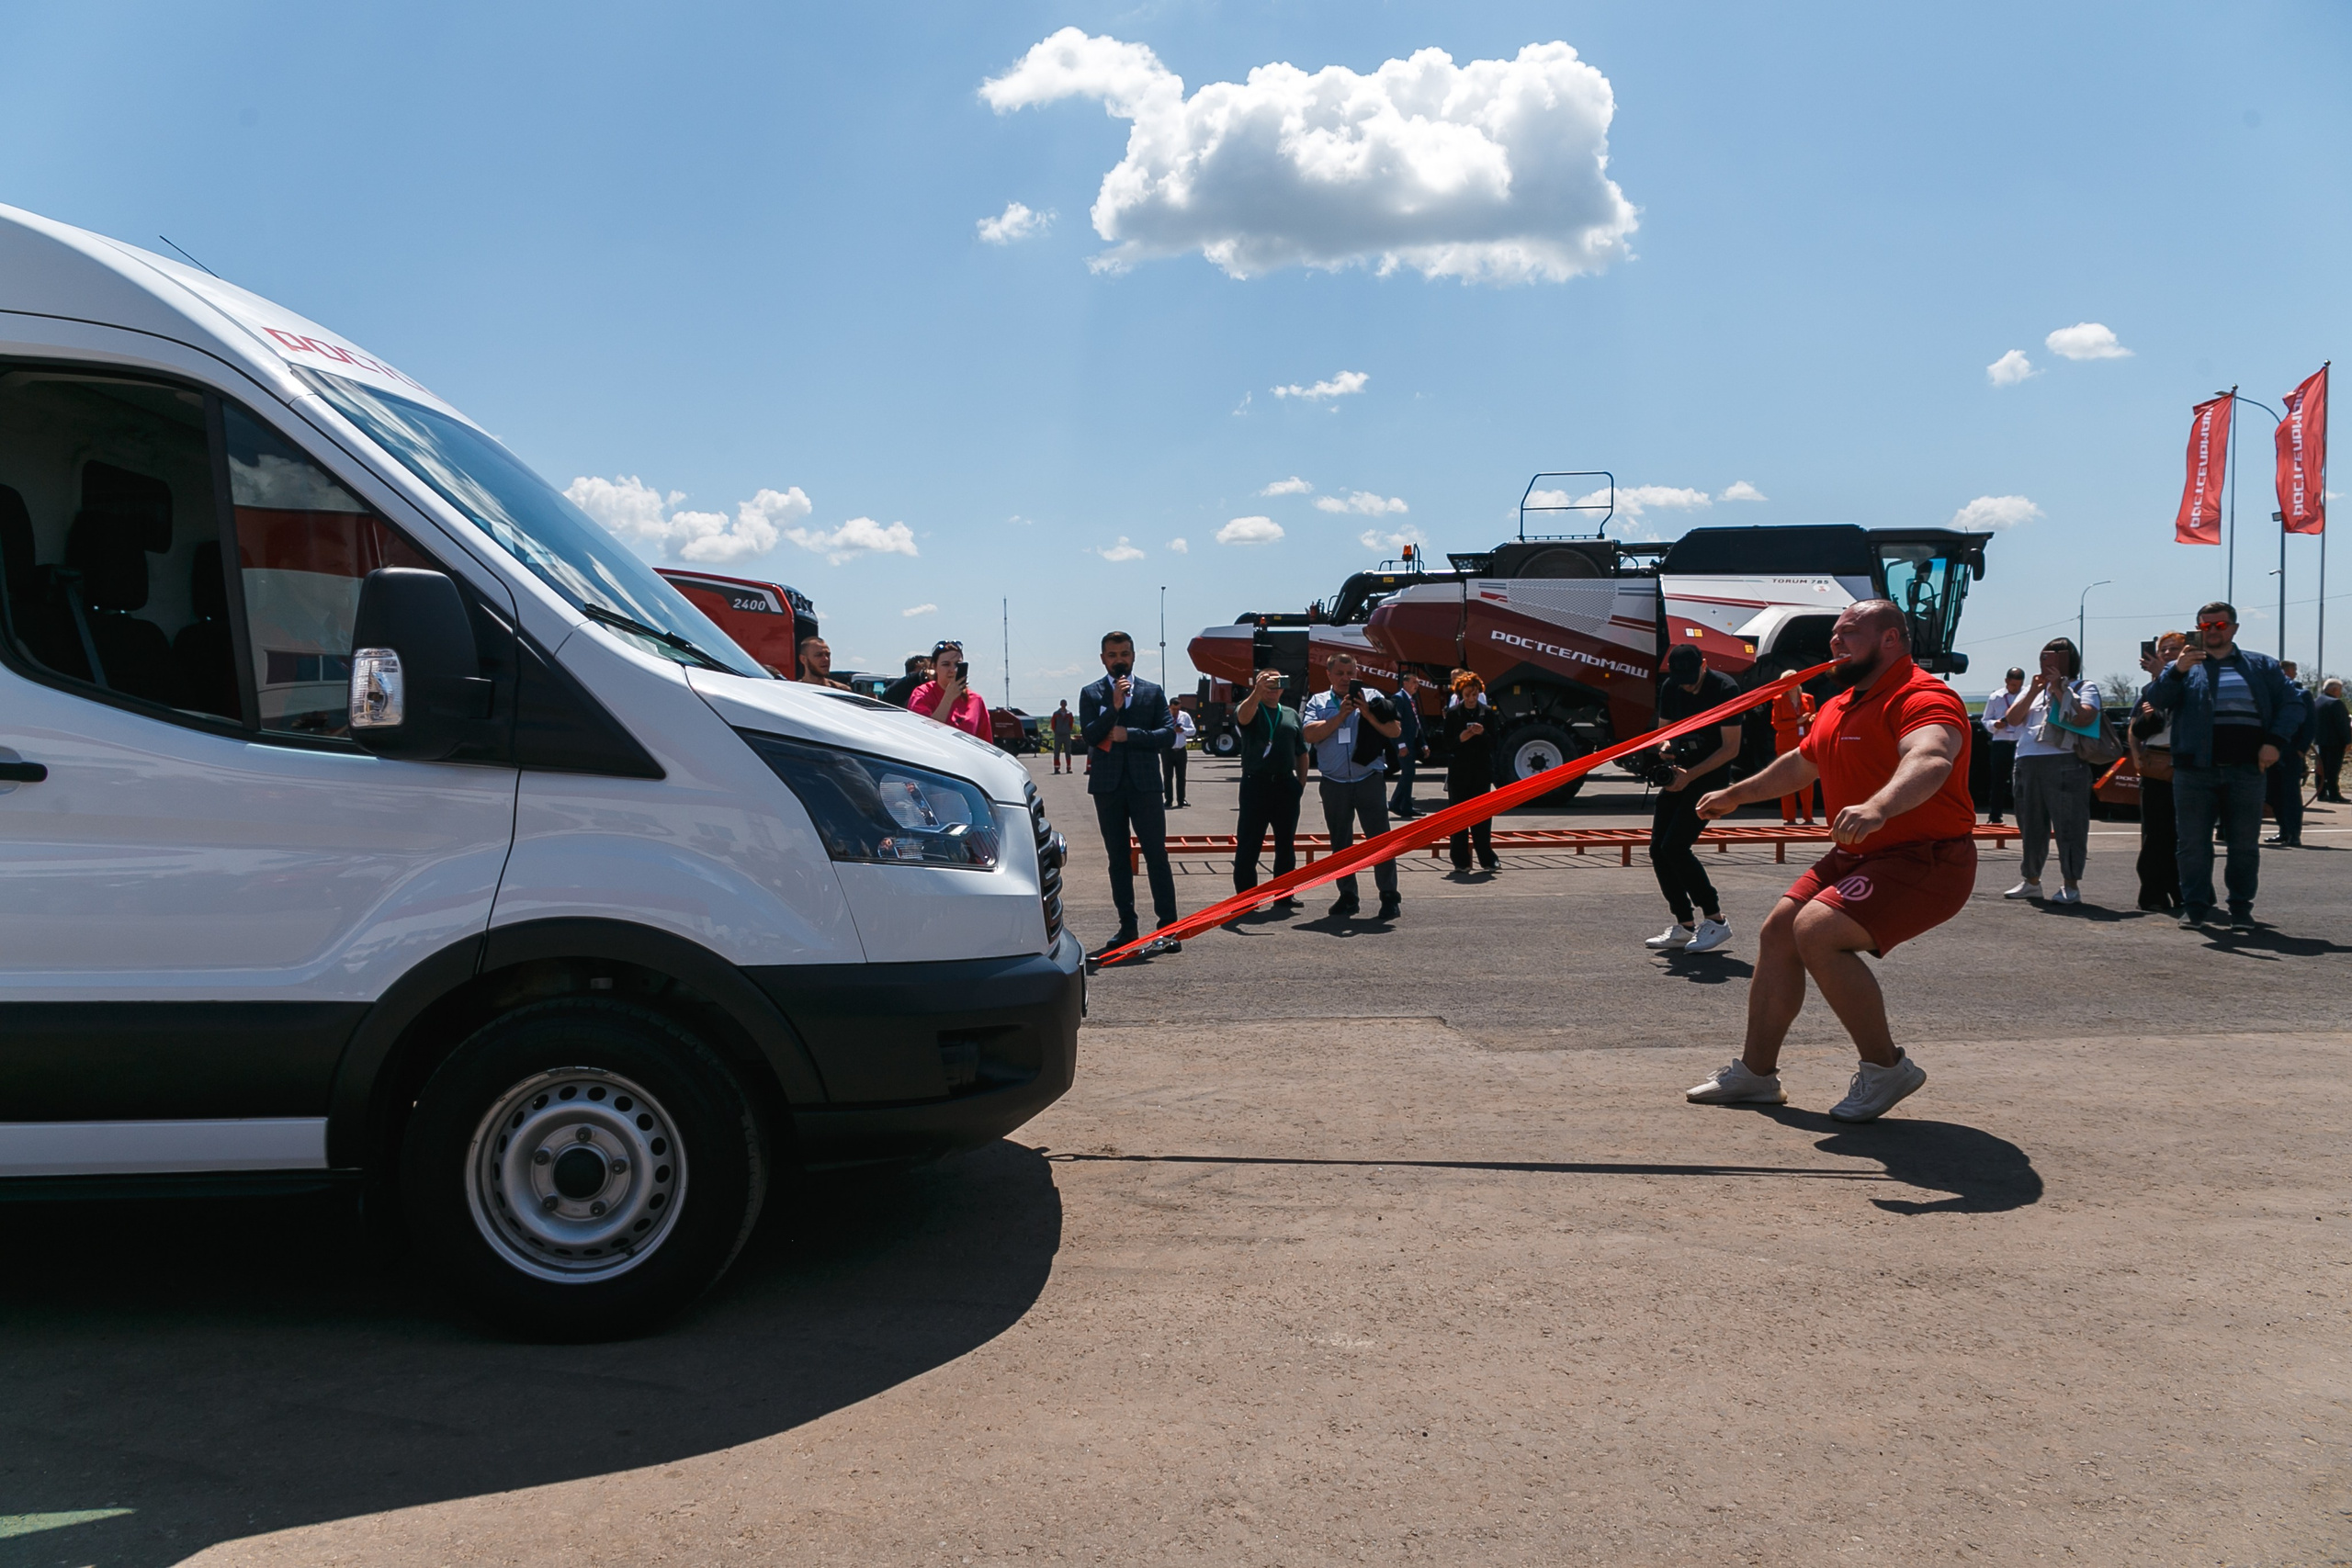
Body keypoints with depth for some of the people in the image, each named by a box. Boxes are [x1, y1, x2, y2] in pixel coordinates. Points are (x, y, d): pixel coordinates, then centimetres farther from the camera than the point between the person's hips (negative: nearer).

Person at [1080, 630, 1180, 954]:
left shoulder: (1153, 692, 8)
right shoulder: (1091, 694, 7)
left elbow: (1168, 735, -2)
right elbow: (1089, 735, -6)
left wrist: (1129, 734, -10)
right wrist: (1114, 706, -16)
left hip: (1144, 783, -1)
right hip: (1107, 785, 1)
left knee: (1156, 855, -4)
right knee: (1118, 859, 7)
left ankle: (1169, 927, -3)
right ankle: (1127, 926, 14)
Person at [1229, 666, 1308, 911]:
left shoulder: (1291, 715, 18)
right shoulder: (1249, 709, 5)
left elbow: (1301, 752, 21)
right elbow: (1243, 717, -21)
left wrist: (1301, 781, 10)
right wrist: (1258, 691, -36)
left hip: (1287, 786, 4)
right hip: (1256, 783, -4)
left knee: (1286, 844, 8)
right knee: (1248, 845, -4)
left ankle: (1284, 897, 15)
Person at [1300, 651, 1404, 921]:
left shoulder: (1371, 697, 6)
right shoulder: (1318, 702, 9)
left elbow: (1394, 731, -1)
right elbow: (1310, 735, -7)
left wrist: (1368, 714, -13)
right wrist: (1340, 716, -12)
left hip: (1369, 780, -2)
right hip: (1334, 784, 2)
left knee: (1379, 838, -2)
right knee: (1340, 843, 8)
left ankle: (1389, 896, 3)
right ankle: (1347, 896, 18)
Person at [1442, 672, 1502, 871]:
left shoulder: (1487, 712, 6)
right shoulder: (1452, 713, 2)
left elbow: (1495, 741, 3)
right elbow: (1447, 744, 0)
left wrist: (1482, 733, -16)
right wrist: (1460, 739, -20)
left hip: (1481, 771, 1)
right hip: (1459, 772, -1)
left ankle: (1487, 859, 9)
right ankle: (1461, 860, 6)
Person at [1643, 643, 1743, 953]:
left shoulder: (1725, 689, -16)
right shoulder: (1670, 687, 2)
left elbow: (1731, 748, -16)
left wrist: (1691, 775, -23)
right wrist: (1665, 747, -11)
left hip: (1711, 775, -7)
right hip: (1679, 774, 7)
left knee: (1675, 846, -17)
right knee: (1658, 850, 1)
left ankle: (1716, 921, -6)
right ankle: (1684, 928, 12)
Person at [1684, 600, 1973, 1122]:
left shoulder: (1924, 698, -18)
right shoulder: (1839, 708, 15)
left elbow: (1929, 760, -40)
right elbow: (1801, 764, 34)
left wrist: (1877, 808, -59)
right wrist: (1736, 794, 44)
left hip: (1926, 862, -10)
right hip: (1858, 856, 10)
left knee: (1817, 932, -25)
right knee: (1779, 928, 6)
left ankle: (1885, 1067, -9)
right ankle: (1756, 1071, 17)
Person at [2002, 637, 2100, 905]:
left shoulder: (2085, 687, 8)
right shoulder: (2033, 689, 23)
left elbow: (2084, 718, -11)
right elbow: (2012, 718, 9)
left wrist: (2059, 689, -6)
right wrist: (2033, 692, -1)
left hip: (2064, 764, -6)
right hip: (2027, 764, 6)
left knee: (2069, 825, -8)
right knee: (2030, 825, 11)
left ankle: (2072, 885, -5)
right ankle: (2031, 881, 21)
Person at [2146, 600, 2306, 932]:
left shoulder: (2262, 667, 14)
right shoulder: (2185, 668, 11)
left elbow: (2292, 704, 10)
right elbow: (2156, 699, -5)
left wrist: (2275, 741, -5)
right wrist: (2177, 670, -24)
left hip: (2245, 770, 1)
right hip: (2194, 771, -1)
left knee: (2245, 844, 4)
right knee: (2192, 843, 0)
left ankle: (2241, 907, 12)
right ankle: (2195, 905, 7)